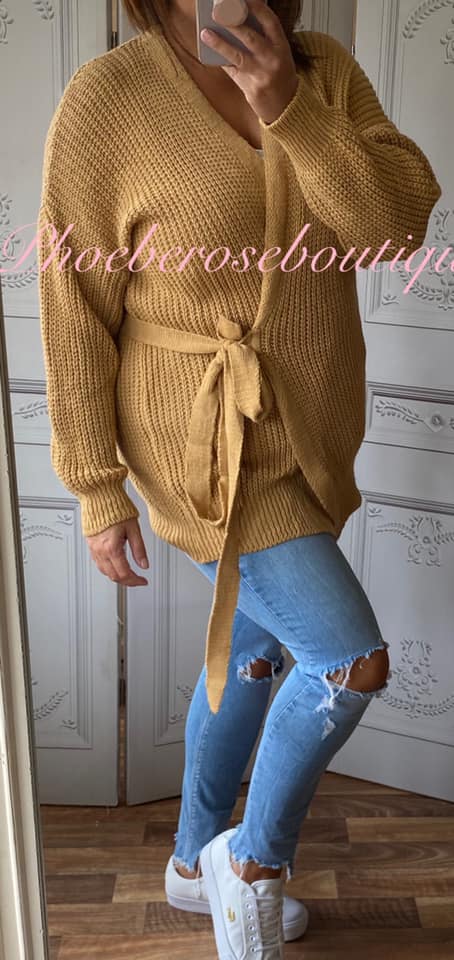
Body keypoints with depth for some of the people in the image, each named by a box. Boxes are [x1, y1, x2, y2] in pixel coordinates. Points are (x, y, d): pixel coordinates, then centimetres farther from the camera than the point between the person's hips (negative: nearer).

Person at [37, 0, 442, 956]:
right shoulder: (106, 100, -13)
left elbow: (402, 225, -10)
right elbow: (77, 313, -11)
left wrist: (289, 111, -22)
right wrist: (98, 489, -9)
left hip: (309, 438, 7)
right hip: (207, 451, -6)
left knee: (253, 653, 19)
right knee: (354, 663, -11)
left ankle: (196, 865, 43)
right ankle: (254, 862, 19)